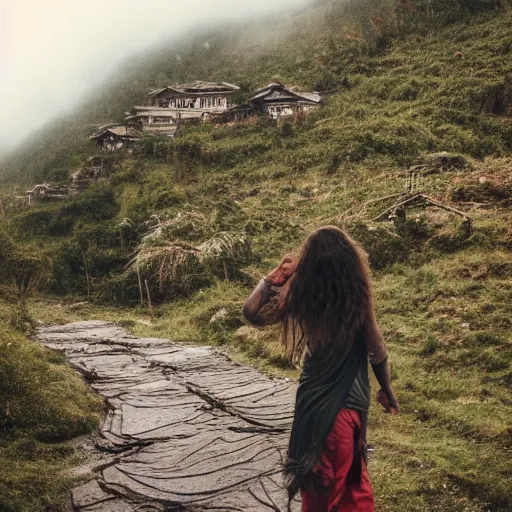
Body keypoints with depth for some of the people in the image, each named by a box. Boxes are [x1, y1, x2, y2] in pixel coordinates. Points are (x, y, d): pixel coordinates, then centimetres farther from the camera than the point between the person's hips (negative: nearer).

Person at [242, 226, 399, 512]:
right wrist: (387, 389, 11)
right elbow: (377, 349, -4)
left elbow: (253, 313, -3)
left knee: (321, 478, 18)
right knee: (352, 470, 21)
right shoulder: (358, 297, -12)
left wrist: (275, 277, 0)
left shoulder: (300, 296, -13)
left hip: (317, 399, 0)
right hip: (353, 397, 0)